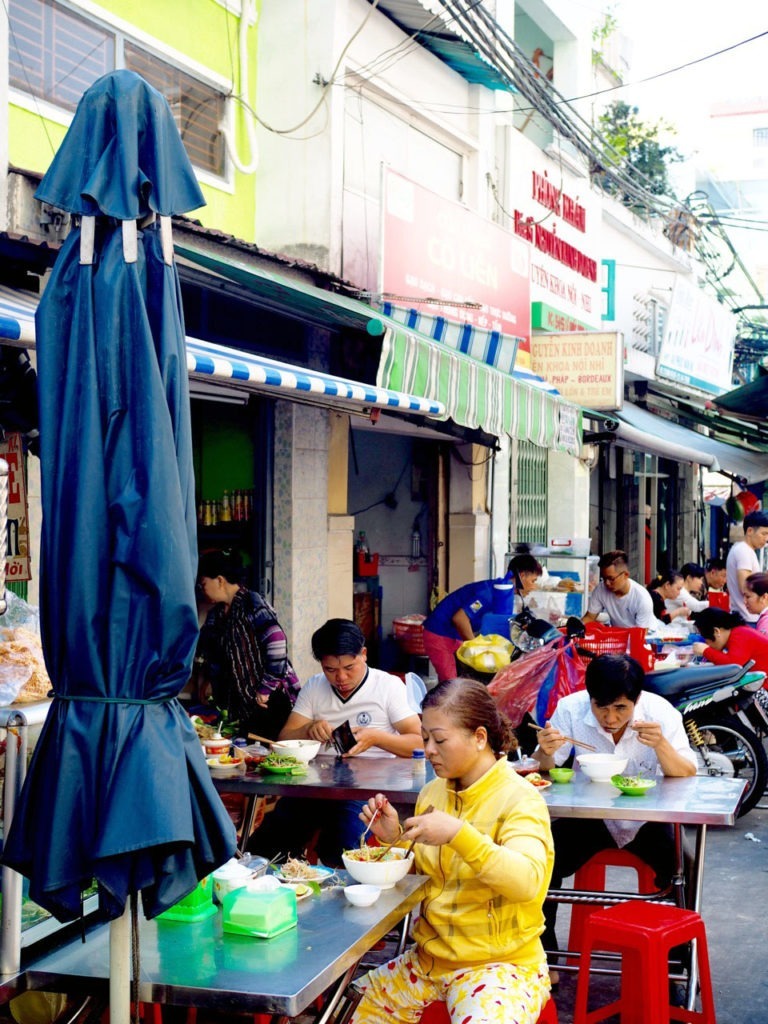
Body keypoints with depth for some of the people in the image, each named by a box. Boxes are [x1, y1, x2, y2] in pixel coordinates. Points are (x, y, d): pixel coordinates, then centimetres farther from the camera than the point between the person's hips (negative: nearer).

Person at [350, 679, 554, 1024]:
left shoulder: (519, 799, -13)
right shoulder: (433, 793, 5)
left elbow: (528, 881, -28)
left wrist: (459, 833, -38)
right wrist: (395, 837, -4)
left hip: (500, 964, -6)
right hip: (430, 957, 6)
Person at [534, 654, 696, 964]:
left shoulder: (661, 712, -16)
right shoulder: (571, 708, -14)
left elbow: (687, 776, -18)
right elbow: (545, 767, -6)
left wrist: (661, 745, -36)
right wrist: (545, 752, -30)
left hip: (646, 819, -1)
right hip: (588, 816, 1)